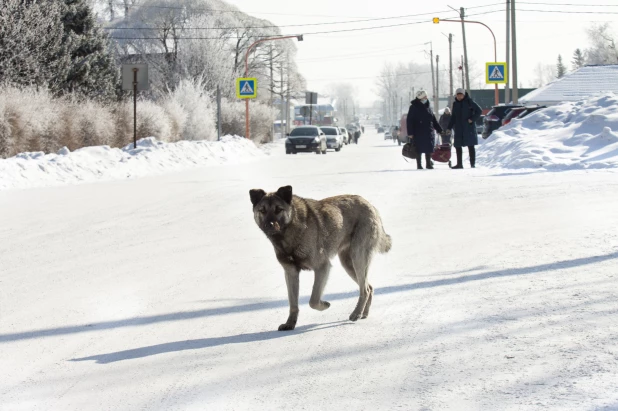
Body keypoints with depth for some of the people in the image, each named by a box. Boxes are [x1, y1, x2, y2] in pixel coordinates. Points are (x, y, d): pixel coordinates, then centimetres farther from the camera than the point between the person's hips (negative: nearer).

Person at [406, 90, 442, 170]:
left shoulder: (428, 106, 12)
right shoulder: (414, 107, -5)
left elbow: (433, 119, 20)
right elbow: (409, 121, -7)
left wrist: (439, 129, 19)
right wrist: (410, 132, -13)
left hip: (428, 132, 5)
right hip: (418, 132, -5)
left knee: (429, 149, 5)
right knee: (419, 149, 1)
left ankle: (428, 163, 16)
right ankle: (419, 165, 9)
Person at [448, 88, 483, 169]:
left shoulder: (469, 102, -5)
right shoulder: (455, 104, 11)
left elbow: (479, 111, -4)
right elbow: (453, 117, 17)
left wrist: (472, 119, -13)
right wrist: (449, 127, 11)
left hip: (469, 128, -5)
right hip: (459, 128, 5)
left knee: (470, 146, -3)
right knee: (458, 146, 4)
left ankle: (472, 163, 1)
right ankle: (459, 163, 11)